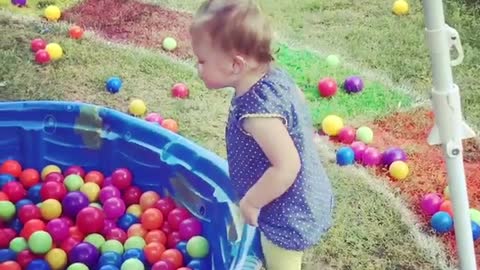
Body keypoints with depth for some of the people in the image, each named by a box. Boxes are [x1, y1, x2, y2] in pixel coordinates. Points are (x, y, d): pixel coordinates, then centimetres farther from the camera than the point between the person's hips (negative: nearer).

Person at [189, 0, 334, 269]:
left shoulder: (257, 110, -35)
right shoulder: (274, 73, -8)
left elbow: (287, 167, -36)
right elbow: (299, 110, 7)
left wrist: (250, 203, -21)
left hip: (288, 217, -8)